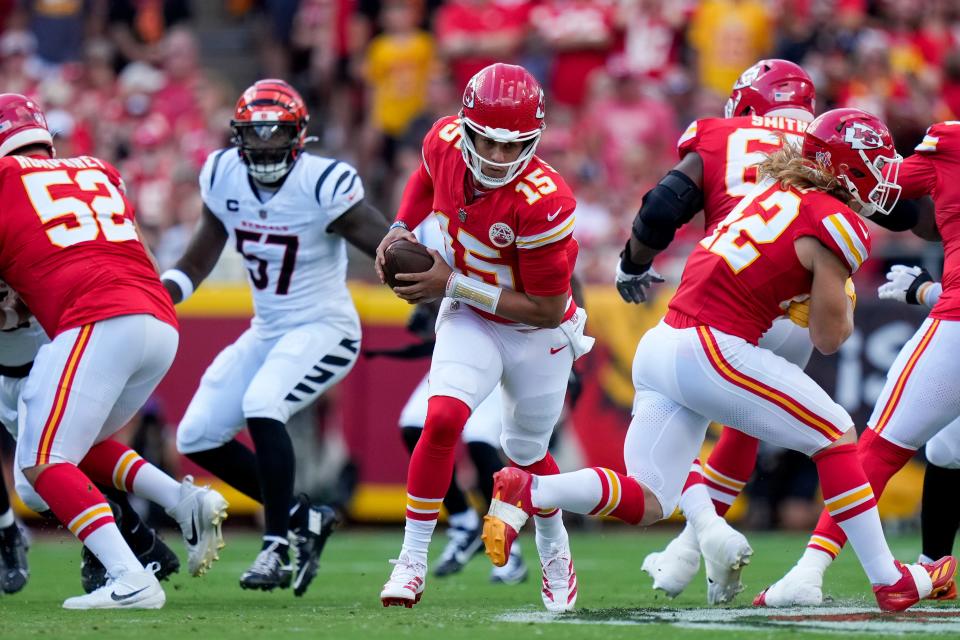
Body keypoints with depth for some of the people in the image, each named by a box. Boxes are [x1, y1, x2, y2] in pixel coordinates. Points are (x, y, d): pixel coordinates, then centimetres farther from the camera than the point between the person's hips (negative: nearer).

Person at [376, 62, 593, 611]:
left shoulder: (543, 202, -35)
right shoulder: (447, 141, -19)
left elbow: (548, 309, -27)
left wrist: (452, 285, -28)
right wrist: (401, 230, -5)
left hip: (536, 334, -2)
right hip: (470, 320, 3)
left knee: (526, 453, 16)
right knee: (442, 420, -22)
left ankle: (555, 551, 46)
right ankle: (412, 562, -13)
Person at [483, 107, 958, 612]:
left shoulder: (774, 188, 17)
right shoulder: (838, 227, -5)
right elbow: (828, 339, 2)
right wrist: (843, 303, 22)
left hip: (658, 344, 7)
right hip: (713, 354, -7)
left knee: (646, 503, 8)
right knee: (836, 436, 10)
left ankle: (527, 491, -12)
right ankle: (891, 583, 12)